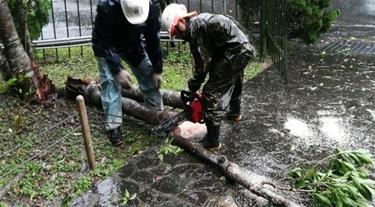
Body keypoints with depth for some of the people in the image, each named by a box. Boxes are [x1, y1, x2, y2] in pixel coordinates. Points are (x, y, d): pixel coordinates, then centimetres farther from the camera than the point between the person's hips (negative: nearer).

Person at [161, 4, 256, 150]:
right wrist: (196, 86, 18)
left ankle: (212, 142, -2)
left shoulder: (196, 25, -15)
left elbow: (202, 63, -14)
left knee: (213, 93, -7)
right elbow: (208, 59, 17)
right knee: (233, 83, 34)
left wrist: (192, 89, -1)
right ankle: (235, 113, 61)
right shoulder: (201, 22, 14)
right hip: (245, 49, 10)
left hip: (235, 53, -10)